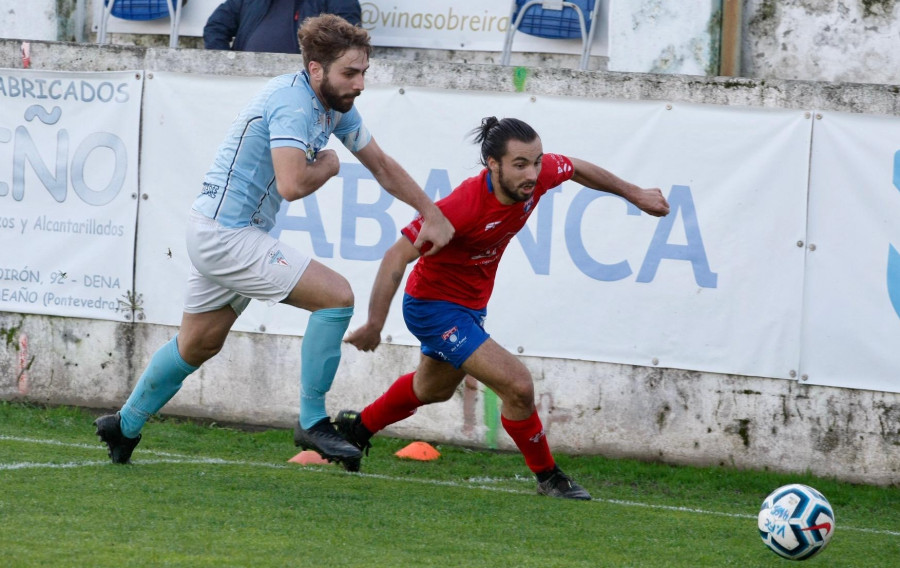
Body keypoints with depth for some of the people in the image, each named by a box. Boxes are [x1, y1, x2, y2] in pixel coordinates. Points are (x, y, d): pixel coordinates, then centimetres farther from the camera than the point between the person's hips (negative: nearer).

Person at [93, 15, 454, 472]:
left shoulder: (337, 108, 8)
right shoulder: (293, 103, -23)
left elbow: (383, 167, 22)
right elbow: (292, 184, -35)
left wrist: (433, 216, 24)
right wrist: (328, 165, -14)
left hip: (216, 233, 10)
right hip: (226, 235, -10)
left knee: (198, 344, 24)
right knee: (336, 295, -15)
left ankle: (125, 427, 39)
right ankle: (312, 422, -8)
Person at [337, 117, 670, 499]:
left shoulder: (537, 174, -20)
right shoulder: (464, 206, -38)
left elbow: (577, 169, 5)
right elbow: (397, 257, -32)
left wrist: (634, 194, 15)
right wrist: (373, 325, -33)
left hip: (470, 304, 8)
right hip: (434, 306, -8)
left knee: (432, 389, 32)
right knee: (518, 385, -18)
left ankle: (357, 428, 57)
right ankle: (547, 478, 3)